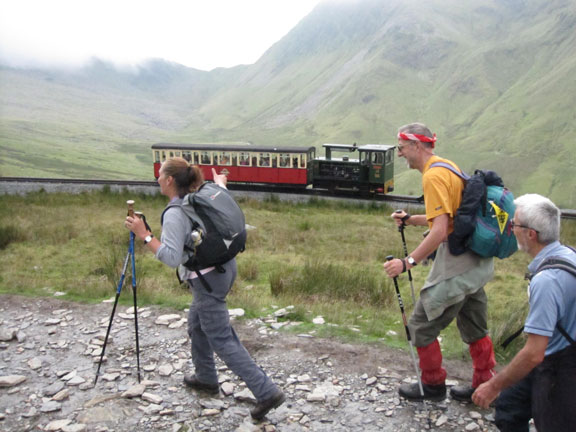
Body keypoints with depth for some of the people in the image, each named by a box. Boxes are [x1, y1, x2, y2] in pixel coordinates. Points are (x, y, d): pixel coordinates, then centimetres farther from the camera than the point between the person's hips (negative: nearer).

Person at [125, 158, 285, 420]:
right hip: (223, 267, 9)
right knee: (197, 325, 27)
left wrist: (145, 236, -22)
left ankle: (266, 392, -1)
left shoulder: (174, 214, -21)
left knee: (222, 341, -1)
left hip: (208, 279, -9)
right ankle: (206, 378, 43)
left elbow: (172, 257, -27)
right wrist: (220, 182, 42)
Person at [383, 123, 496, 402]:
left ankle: (433, 386, 19)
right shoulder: (447, 166, 13)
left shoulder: (433, 176, -18)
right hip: (476, 261, 10)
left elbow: (440, 231, -26)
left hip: (455, 264, -10)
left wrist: (407, 263, -25)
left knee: (421, 325, 3)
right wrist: (410, 220, 11)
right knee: (474, 328, 19)